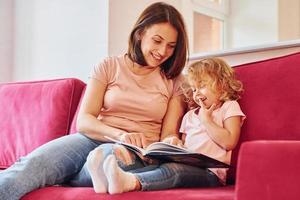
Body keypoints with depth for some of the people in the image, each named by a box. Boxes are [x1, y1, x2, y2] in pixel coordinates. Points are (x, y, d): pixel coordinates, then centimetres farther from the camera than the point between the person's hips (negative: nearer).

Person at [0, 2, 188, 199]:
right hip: (94, 139, 1)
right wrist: (120, 134, -20)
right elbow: (84, 121, 0)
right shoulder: (108, 67, 9)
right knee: (32, 163, -31)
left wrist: (171, 141, -17)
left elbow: (168, 133, 9)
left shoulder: (176, 82, 13)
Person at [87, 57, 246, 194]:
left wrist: (206, 120, -1)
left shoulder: (229, 107, 10)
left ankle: (131, 182, -60)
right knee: (156, 166, -26)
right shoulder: (190, 115, 29)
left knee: (172, 169, -35)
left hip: (210, 172, -5)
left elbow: (229, 142, -5)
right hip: (187, 165, 5)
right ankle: (110, 178, -50)